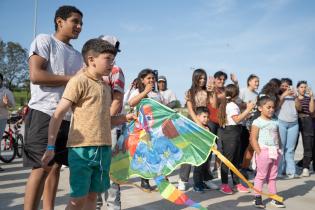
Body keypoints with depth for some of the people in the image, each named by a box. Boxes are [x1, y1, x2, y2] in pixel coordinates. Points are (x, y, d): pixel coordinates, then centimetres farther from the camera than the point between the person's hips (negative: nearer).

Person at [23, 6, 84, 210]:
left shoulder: (78, 55, 22)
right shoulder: (44, 40, 2)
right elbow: (36, 75, -12)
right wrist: (71, 79, -7)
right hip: (44, 114, -7)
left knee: (56, 166, 8)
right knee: (42, 168, -9)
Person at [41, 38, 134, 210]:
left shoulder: (106, 87, 16)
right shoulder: (79, 81, -6)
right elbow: (58, 114, -11)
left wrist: (125, 118, 6)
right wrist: (50, 147, -15)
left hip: (104, 149, 7)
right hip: (82, 149, -7)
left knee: (92, 195, 13)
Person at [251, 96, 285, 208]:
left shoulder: (275, 122, 10)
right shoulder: (257, 122, -10)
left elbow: (278, 137, 15)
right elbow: (253, 139, -13)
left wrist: (279, 150, 7)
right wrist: (259, 153, -16)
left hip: (275, 153, 6)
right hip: (263, 152, -6)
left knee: (272, 176, 14)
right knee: (261, 175, 2)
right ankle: (257, 198, 11)